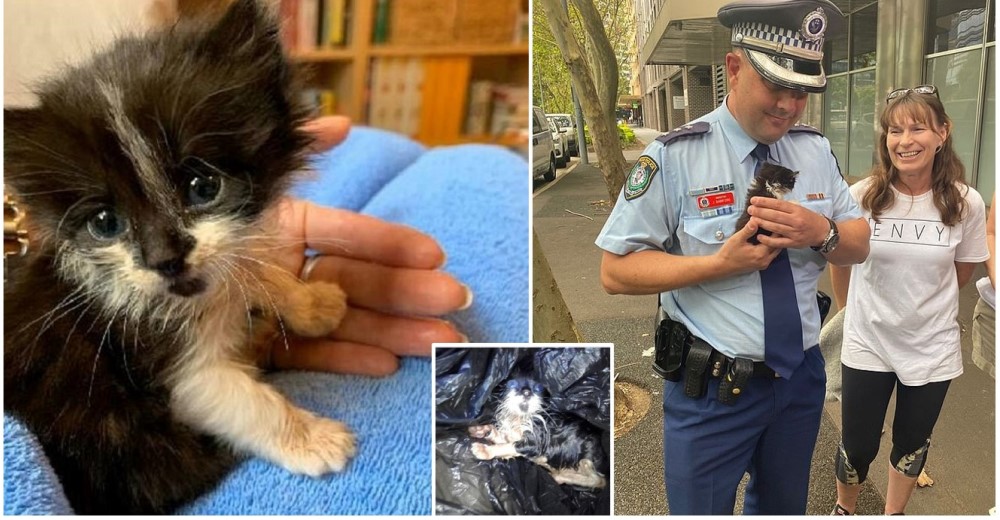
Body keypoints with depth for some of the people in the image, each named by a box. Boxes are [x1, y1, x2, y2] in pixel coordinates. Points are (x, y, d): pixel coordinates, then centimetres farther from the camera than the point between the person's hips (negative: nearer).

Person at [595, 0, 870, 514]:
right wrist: (722, 263, -27)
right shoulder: (674, 156, -17)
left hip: (801, 375, 5)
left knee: (784, 506, 26)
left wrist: (821, 232, -18)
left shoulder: (816, 150, 0)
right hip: (712, 389, -5)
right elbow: (616, 271, -16)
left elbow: (859, 244, 6)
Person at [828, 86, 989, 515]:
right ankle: (844, 509, 40)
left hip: (932, 348, 1)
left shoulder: (966, 204, -12)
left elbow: (961, 274, 5)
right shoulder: (861, 197, -15)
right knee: (857, 446, 10)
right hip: (868, 344, -1)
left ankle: (894, 512, 47)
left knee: (913, 443, 20)